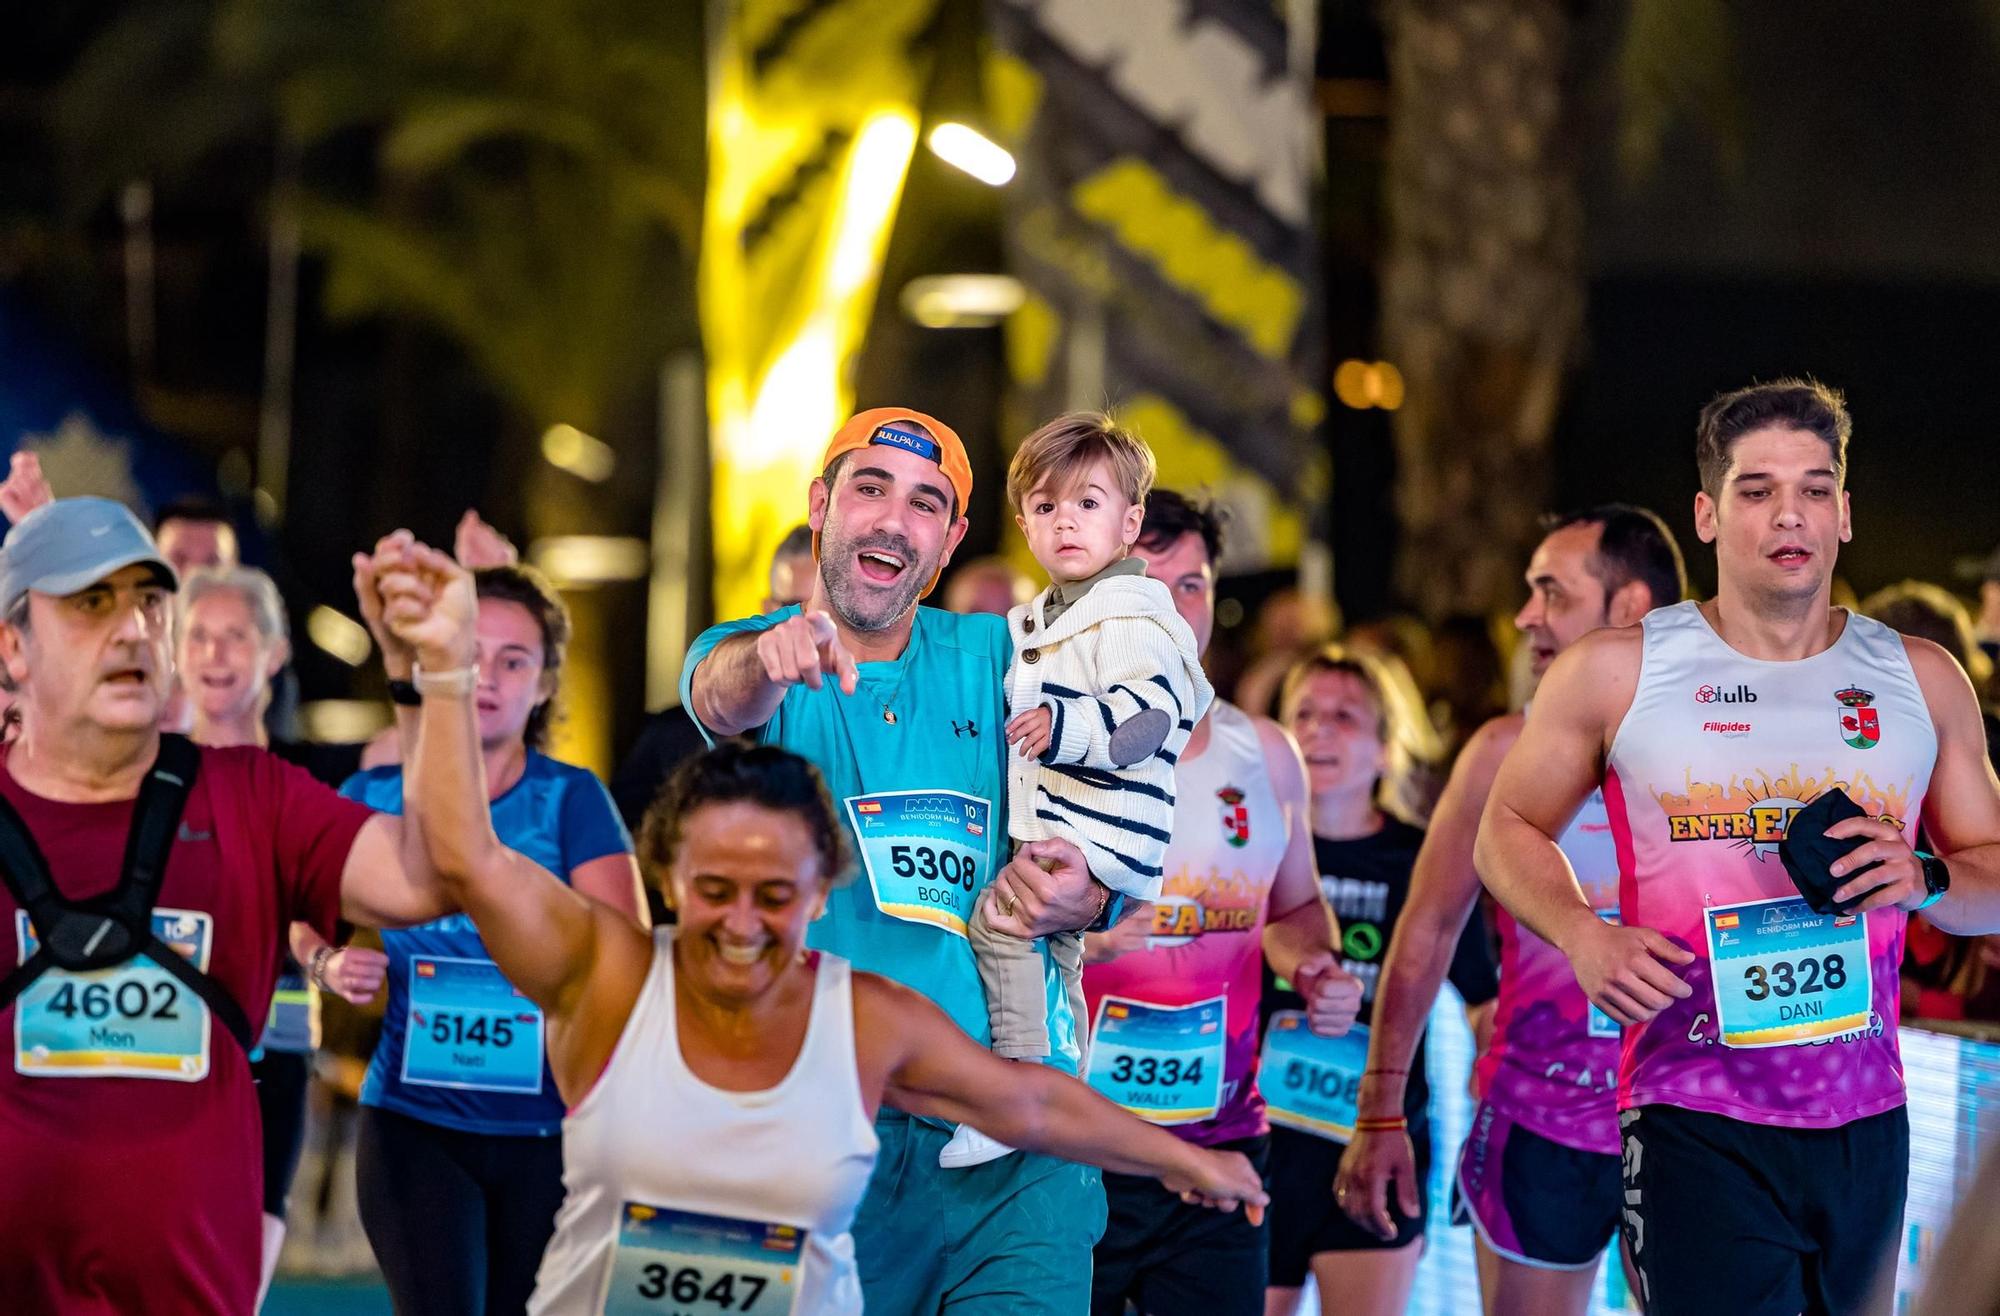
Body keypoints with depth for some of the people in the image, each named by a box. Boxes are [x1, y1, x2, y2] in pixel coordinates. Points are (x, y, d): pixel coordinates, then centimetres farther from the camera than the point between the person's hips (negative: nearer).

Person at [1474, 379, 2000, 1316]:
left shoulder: (1922, 681, 9)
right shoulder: (1616, 672, 2)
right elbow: (1508, 831, 11)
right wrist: (1581, 933, -9)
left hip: (1868, 1123, 4)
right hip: (1696, 1123, -4)